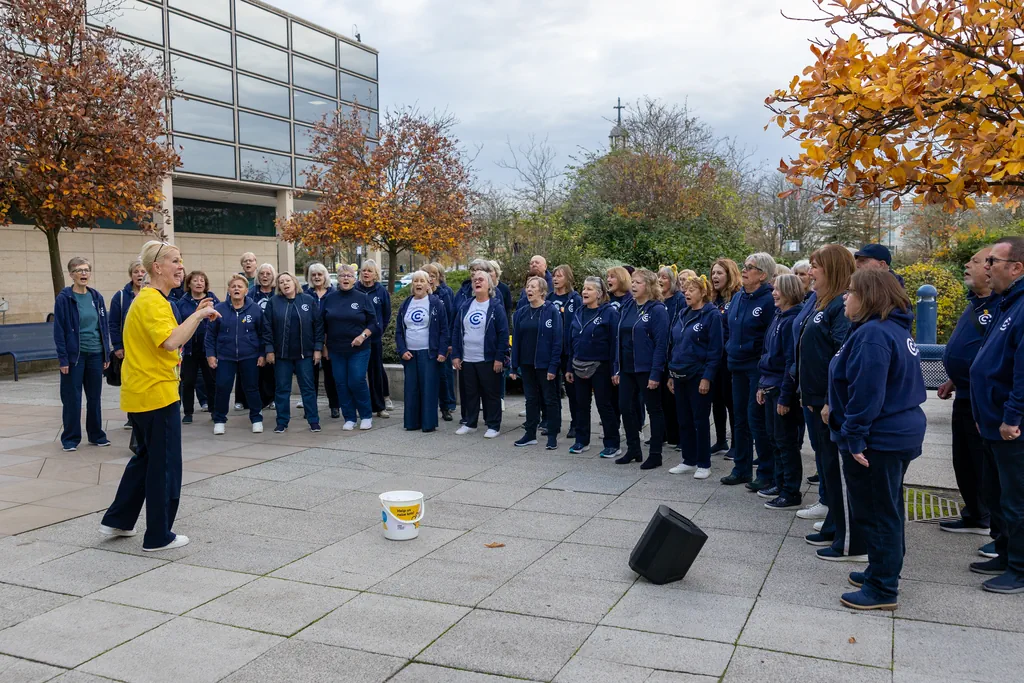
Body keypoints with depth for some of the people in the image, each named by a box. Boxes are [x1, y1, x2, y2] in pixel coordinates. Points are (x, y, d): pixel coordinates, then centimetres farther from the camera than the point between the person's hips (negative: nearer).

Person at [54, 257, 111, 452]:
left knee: (94, 397, 12)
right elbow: (59, 330, -8)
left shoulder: (97, 297, 5)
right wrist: (63, 358, -12)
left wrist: (106, 354, 6)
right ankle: (70, 438, 15)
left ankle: (96, 434, 23)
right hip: (74, 355, -4)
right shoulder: (64, 298, -7)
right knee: (72, 399, 3)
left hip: (95, 354, 4)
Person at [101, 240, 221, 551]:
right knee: (165, 465, 0)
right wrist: (199, 314, -24)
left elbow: (175, 340, 19)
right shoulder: (153, 301, -17)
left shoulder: (150, 299, 15)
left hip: (141, 393, 10)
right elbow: (170, 342, -33)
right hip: (157, 394, -10)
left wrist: (197, 317, 9)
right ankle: (159, 536, 10)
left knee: (146, 457, 22)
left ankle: (117, 520, 30)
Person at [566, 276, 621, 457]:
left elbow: (615, 342, -14)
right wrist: (569, 367, 10)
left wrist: (614, 370, -17)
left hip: (600, 367, -6)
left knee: (605, 405, 1)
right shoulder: (579, 313, 10)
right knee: (581, 405, 13)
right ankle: (582, 441, 25)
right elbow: (571, 342, 12)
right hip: (579, 367, 6)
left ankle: (613, 445, 10)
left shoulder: (609, 312, -10)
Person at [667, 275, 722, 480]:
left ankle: (704, 464, 12)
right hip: (680, 376, 7)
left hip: (699, 376, -7)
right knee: (683, 420, 12)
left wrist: (707, 377, -18)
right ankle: (689, 461, 23)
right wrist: (671, 374, 13)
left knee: (700, 420, 1)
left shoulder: (712, 315, -10)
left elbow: (715, 350, -14)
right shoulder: (682, 315, 12)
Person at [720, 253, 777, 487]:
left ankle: (766, 473, 10)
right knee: (740, 418, 13)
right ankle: (741, 469, 23)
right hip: (738, 366, 7)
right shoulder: (737, 298, 10)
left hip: (758, 368, -7)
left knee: (756, 419, -3)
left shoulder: (769, 300, -13)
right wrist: (730, 351, 12)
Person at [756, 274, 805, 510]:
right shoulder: (778, 317, 11)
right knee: (774, 438, 16)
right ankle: (781, 483, 29)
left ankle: (791, 494, 9)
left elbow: (792, 362, -19)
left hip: (784, 387, -9)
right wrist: (763, 384, 15)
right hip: (771, 384, 9)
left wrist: (785, 396, -19)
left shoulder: (793, 320, -17)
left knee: (786, 441, 0)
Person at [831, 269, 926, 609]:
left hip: (879, 439, -10)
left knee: (877, 513, 0)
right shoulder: (896, 329, 12)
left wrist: (855, 437, -21)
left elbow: (866, 392, -26)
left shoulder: (872, 334, -22)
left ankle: (882, 589, 10)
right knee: (887, 508, 20)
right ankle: (883, 571, 34)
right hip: (901, 432, 11)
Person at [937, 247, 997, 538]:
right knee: (964, 463, 19)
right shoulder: (976, 304, 13)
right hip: (964, 398, 10)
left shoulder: (1000, 306, -20)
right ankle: (975, 517, 33)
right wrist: (954, 381, 21)